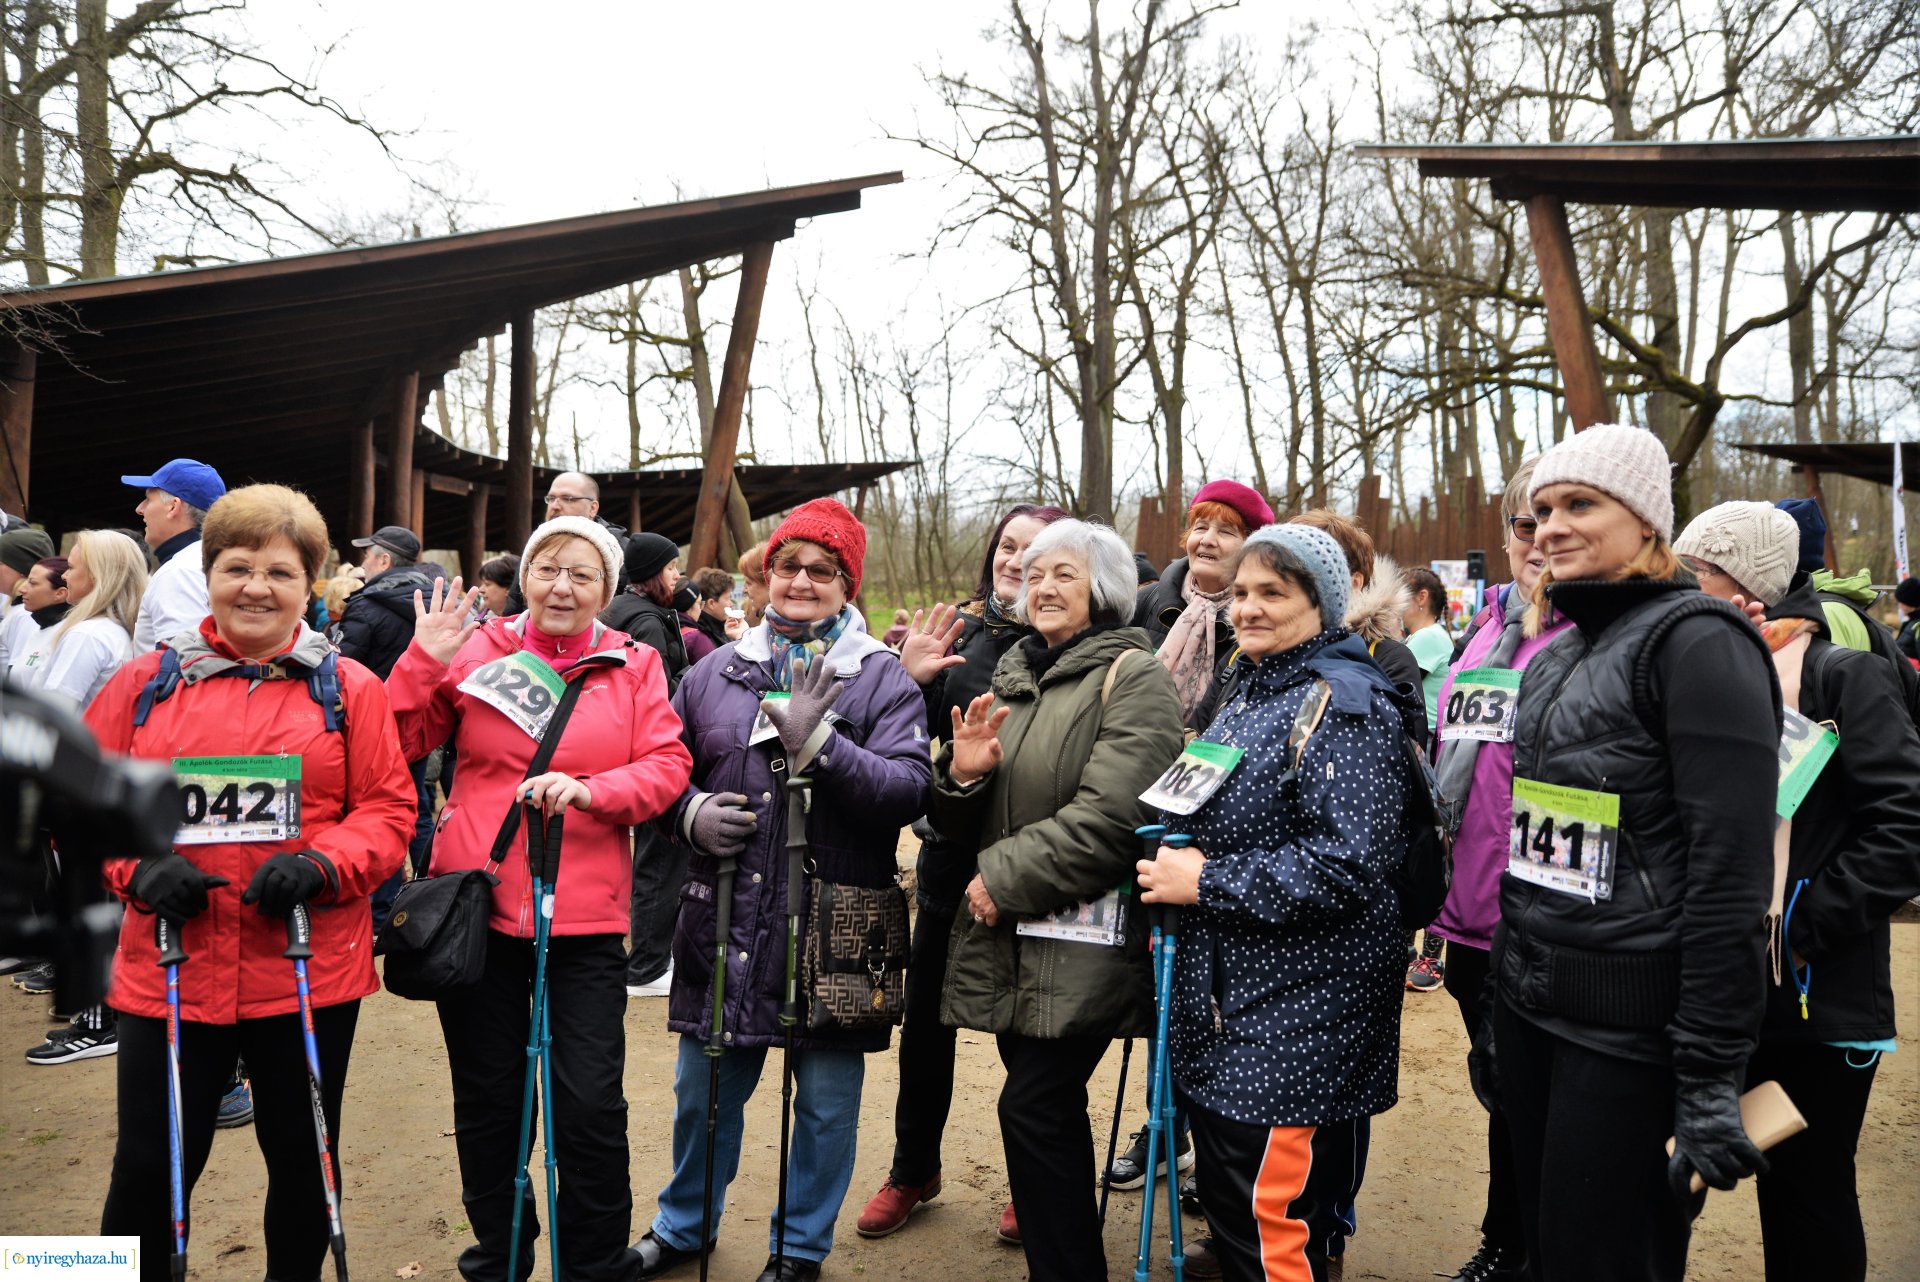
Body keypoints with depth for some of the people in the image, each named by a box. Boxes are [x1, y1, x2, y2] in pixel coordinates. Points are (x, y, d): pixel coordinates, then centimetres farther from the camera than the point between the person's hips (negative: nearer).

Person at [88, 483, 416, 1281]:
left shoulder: (348, 689, 1)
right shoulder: (145, 682, 5)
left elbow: (388, 809, -1)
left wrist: (320, 864, -17)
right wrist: (139, 868, -11)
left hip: (310, 969, 0)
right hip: (170, 968, 1)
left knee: (303, 1156, 15)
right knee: (150, 1166, 8)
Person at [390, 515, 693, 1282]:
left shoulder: (634, 665, 3)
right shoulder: (476, 652, 2)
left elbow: (667, 766, -3)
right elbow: (397, 747, 2)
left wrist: (589, 790, -18)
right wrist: (425, 662, -10)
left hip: (584, 919, -1)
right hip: (477, 908, 1)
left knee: (590, 1105, -3)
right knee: (488, 1101, 14)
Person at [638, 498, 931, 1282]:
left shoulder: (882, 678, -3)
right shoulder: (716, 672, 7)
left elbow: (908, 789, -15)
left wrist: (819, 744, -26)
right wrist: (690, 813, -5)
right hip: (725, 923, 3)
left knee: (826, 1105, 11)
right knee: (703, 1091, 19)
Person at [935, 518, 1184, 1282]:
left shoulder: (1131, 676, -8)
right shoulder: (1013, 676, 13)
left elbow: (1108, 817, -20)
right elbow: (965, 828, 15)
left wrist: (1004, 877, -16)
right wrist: (961, 774, -7)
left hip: (1082, 938, -7)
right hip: (1008, 937, 7)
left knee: (1034, 1107, -9)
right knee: (1051, 1106, 14)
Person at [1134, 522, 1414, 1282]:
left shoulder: (1343, 704, -14)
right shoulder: (1250, 693, 14)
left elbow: (1351, 863, -24)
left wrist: (1209, 881, -19)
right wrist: (1171, 870, 9)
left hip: (1299, 1007, -9)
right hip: (1226, 991, 9)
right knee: (1225, 1198, 19)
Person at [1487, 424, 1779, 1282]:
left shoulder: (1697, 641, -13)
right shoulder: (1555, 656, 12)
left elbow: (1730, 869, -18)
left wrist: (1710, 1073, -19)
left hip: (1628, 1024, -7)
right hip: (1531, 1003, 7)